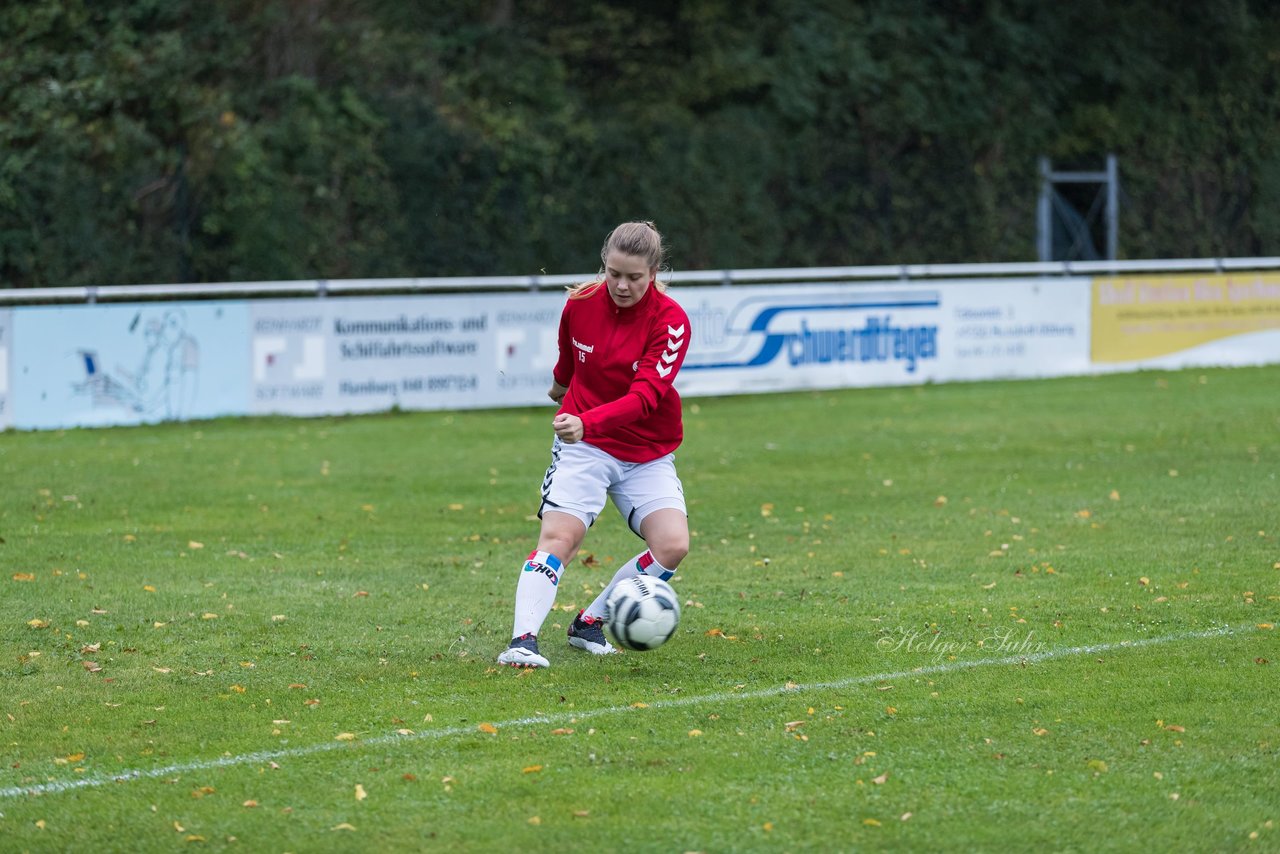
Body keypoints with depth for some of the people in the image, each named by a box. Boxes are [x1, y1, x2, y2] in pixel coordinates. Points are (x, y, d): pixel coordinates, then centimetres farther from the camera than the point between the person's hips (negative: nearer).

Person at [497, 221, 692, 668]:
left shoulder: (671, 321, -17)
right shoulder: (580, 303, -8)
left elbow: (644, 395, -29)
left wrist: (587, 422, -44)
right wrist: (561, 384, 36)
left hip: (648, 454, 0)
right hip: (583, 445, 0)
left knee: (672, 545, -16)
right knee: (559, 535, -21)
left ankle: (589, 623, 1)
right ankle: (522, 639, -29)